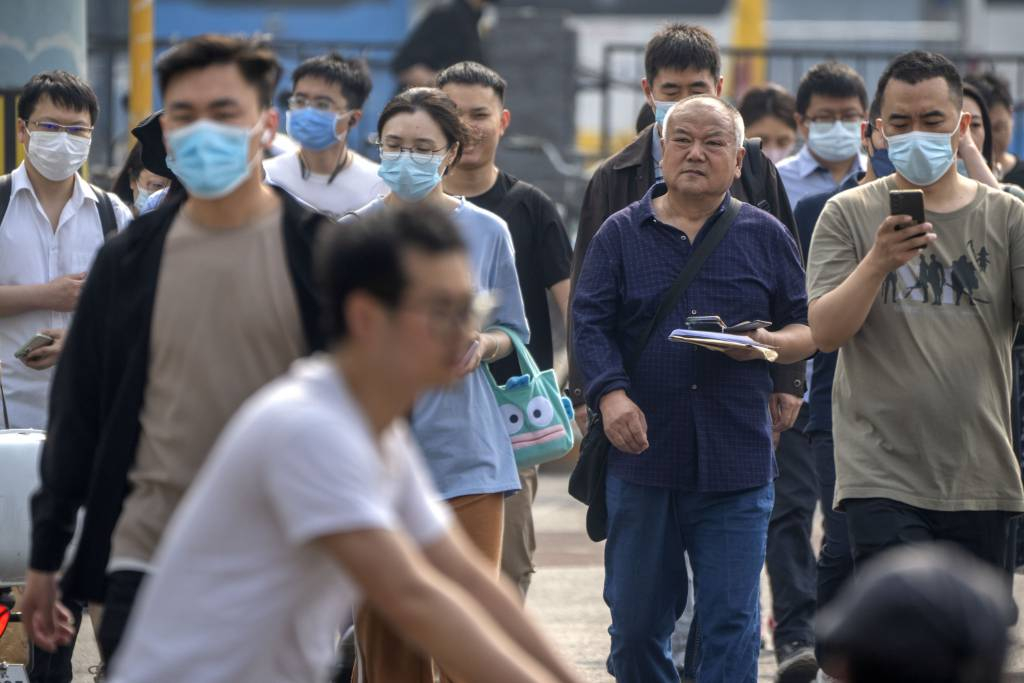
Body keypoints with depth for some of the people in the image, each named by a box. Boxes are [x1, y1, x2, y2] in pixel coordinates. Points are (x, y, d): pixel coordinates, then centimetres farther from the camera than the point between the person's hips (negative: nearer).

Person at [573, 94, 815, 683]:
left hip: (736, 464, -1)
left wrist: (769, 344, -11)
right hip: (642, 456, 1)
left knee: (731, 620, -4)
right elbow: (591, 324, 0)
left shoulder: (767, 237, 10)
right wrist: (610, 393, -17)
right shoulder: (621, 235, 9)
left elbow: (809, 327, 12)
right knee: (636, 618, 6)